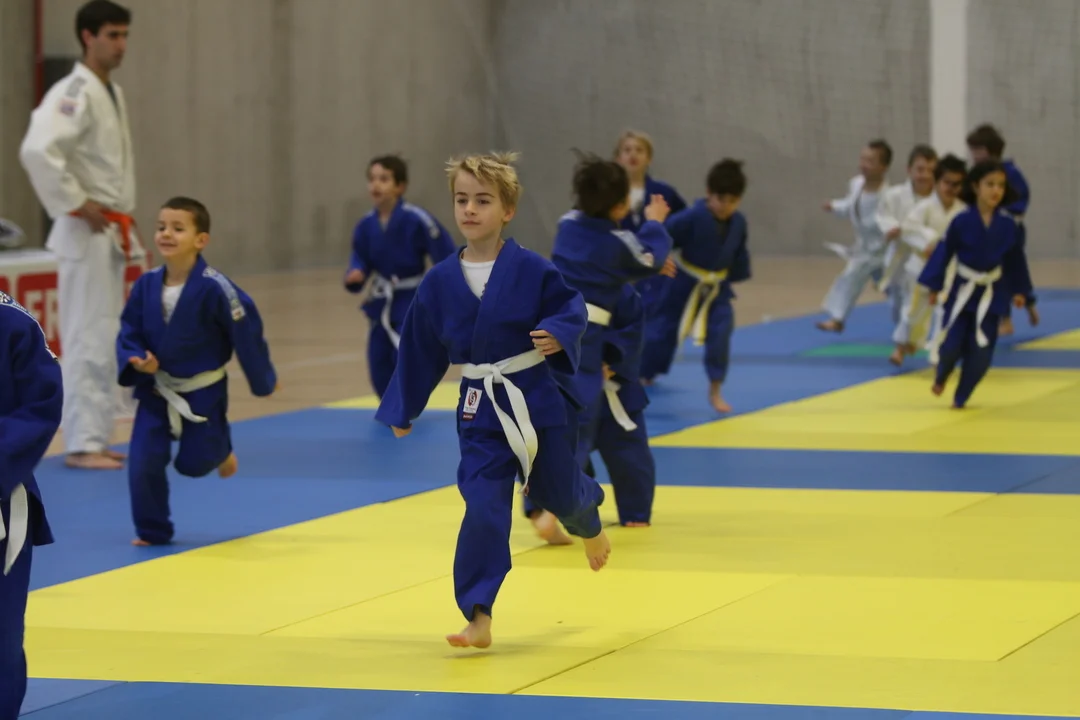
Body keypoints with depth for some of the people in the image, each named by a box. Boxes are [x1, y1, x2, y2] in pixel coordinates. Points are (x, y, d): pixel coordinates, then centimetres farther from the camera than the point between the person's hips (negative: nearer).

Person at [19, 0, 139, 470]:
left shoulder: (113, 95, 14)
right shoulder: (75, 94, -17)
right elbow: (37, 151, -31)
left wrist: (123, 220, 17)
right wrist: (78, 206, -23)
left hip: (112, 235, 10)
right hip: (86, 235, -10)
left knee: (107, 340, 13)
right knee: (87, 339, -9)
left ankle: (95, 437, 20)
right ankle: (81, 444, -6)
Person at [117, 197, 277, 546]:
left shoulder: (214, 288, -24)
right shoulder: (146, 284, -11)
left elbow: (246, 331, -14)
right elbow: (129, 331, 1)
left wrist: (263, 380, -4)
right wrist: (135, 359, -20)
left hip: (202, 392, -3)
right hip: (156, 390, 3)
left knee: (195, 463, 9)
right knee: (144, 463, -6)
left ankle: (220, 447, 45)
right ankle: (152, 531, 12)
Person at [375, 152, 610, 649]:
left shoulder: (531, 269, -11)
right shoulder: (440, 281, -3)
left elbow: (572, 308, -2)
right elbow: (420, 349, 6)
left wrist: (558, 333, -25)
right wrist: (403, 410, 12)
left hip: (535, 401, -1)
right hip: (479, 413, 1)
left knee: (559, 492, 16)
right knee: (485, 509, -11)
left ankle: (589, 522, 55)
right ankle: (478, 616, -7)